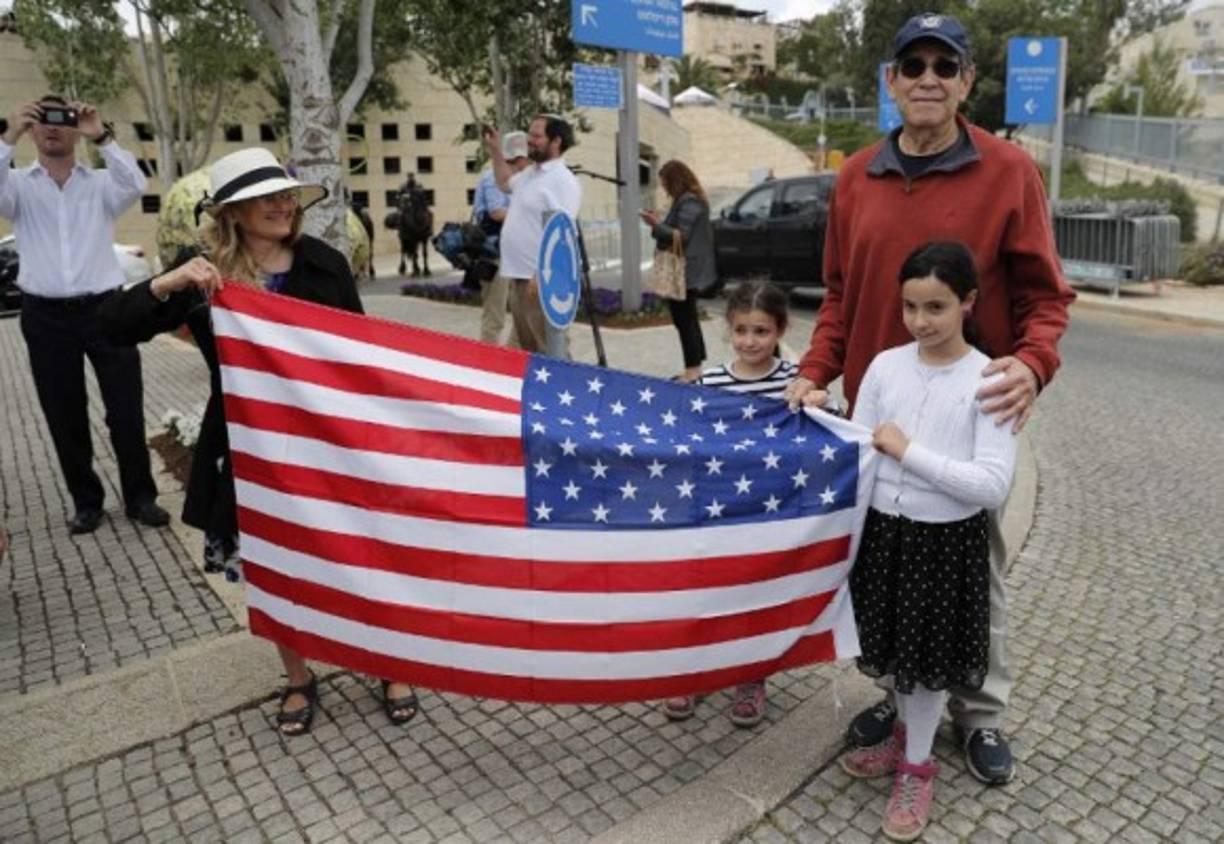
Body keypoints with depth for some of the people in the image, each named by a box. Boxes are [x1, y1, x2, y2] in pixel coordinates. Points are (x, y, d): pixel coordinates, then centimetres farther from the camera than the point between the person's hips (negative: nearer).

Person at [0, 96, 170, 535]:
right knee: (65, 418, 9)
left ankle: (140, 497, 17)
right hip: (46, 316, 1)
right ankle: (86, 501, 23)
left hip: (104, 308, -1)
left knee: (126, 411, 4)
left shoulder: (101, 183, 5)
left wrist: (101, 137, -20)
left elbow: (135, 184, -14)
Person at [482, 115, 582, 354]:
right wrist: (495, 150, 27)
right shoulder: (529, 173, 14)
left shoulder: (563, 181, -14)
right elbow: (505, 182, 38)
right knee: (527, 347, 17)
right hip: (518, 276, 9)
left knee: (547, 350, -7)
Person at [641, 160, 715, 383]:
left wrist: (656, 225, -17)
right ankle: (694, 367, 22)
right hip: (686, 270, 11)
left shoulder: (689, 202, -15)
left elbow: (681, 236, -19)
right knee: (687, 318, 15)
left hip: (686, 272, -11)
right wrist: (658, 223, 11)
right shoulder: (686, 200, 16)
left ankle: (693, 368, -3)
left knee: (684, 318, -7)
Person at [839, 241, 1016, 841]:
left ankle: (916, 766, 32)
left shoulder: (989, 381, -13)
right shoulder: (884, 366, -3)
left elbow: (994, 485, -19)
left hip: (947, 541, -4)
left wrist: (909, 452, -21)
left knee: (927, 656, 11)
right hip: (882, 531, 4)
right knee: (898, 646, 20)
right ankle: (904, 735, 45)